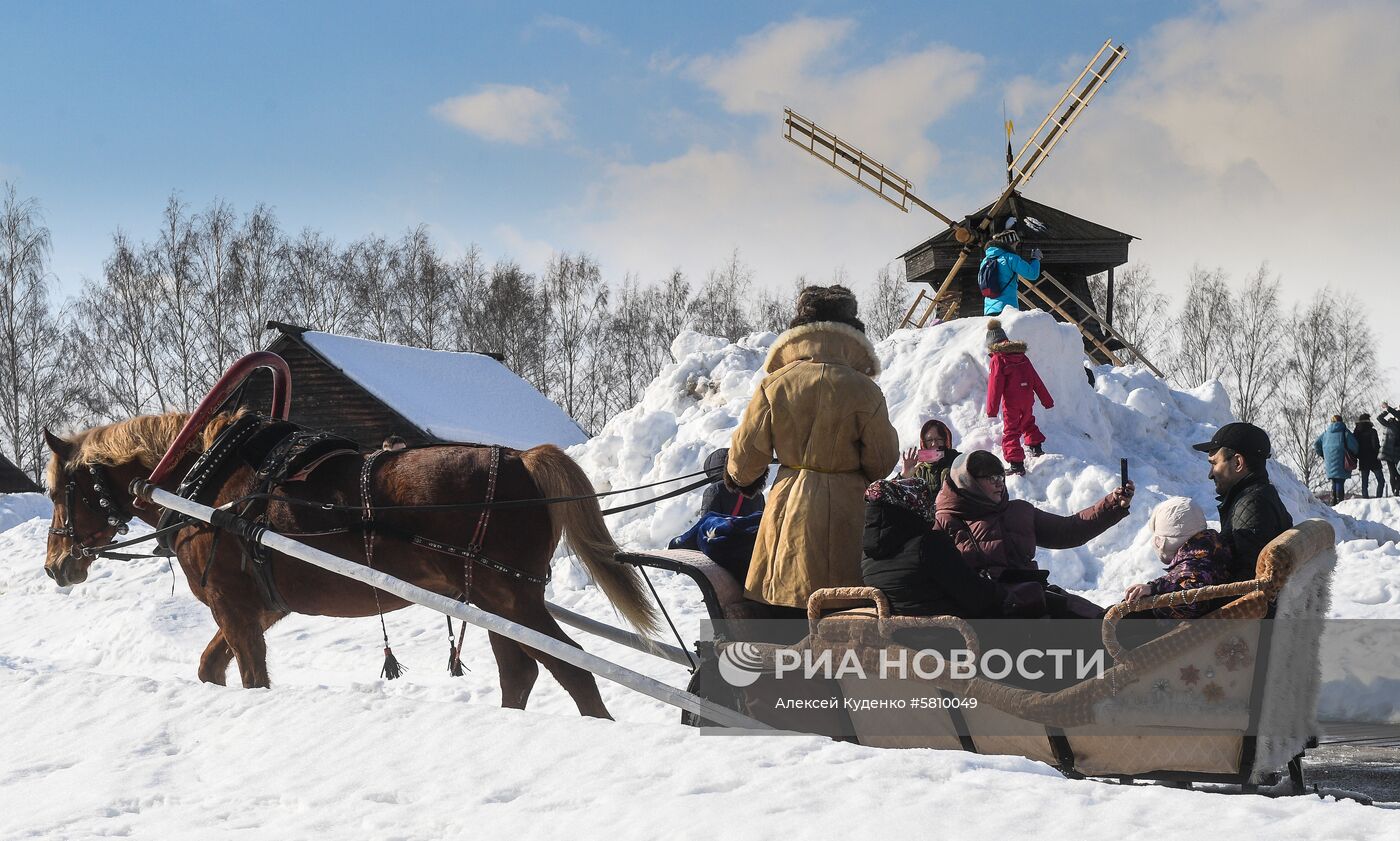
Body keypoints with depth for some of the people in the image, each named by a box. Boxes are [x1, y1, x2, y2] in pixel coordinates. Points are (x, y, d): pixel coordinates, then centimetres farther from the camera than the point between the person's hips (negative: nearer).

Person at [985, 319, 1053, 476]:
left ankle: (1016, 464, -11)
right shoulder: (1022, 357, 11)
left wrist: (992, 409, -12)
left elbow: (995, 386, -13)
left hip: (1011, 402, -6)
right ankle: (1036, 448, 40)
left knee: (1011, 431, -2)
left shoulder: (997, 360, -8)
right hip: (1028, 399, 6)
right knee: (1028, 422, 31)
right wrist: (1047, 400, 20)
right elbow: (1036, 381, 14)